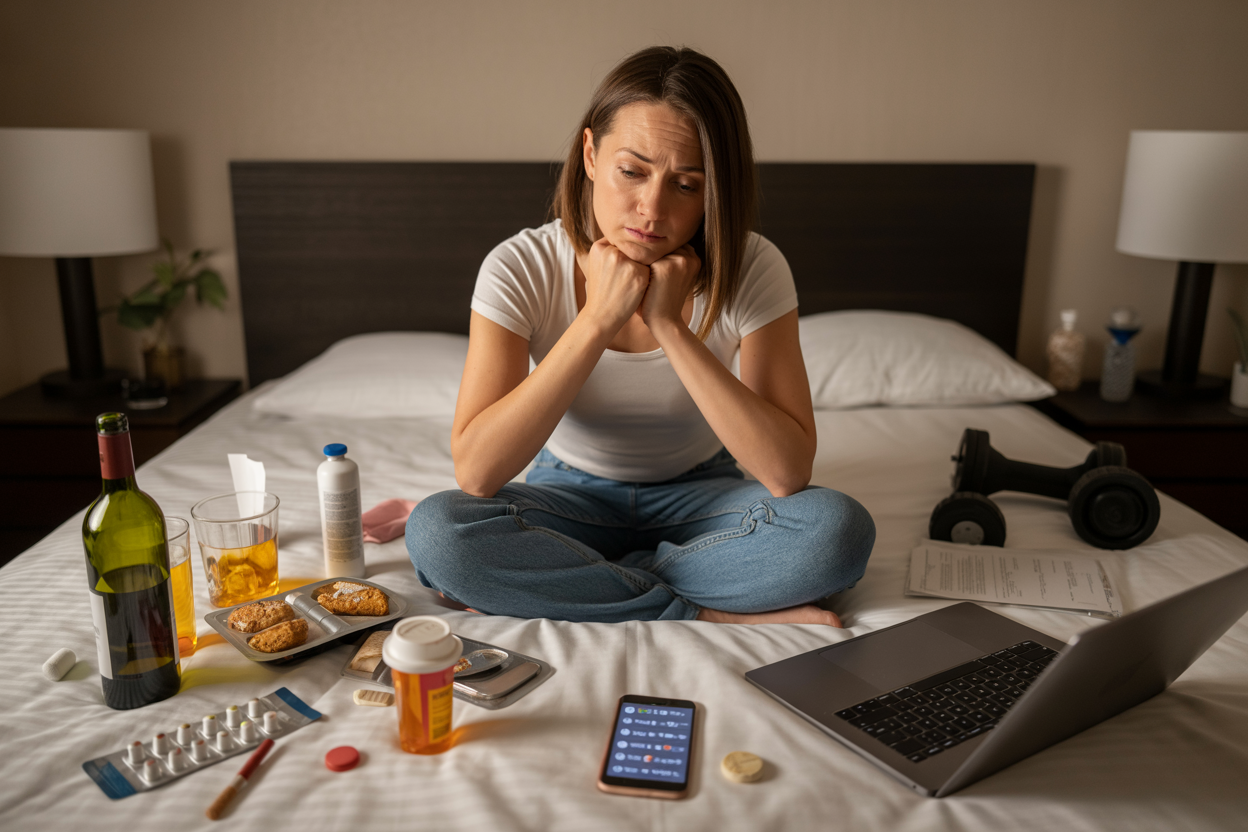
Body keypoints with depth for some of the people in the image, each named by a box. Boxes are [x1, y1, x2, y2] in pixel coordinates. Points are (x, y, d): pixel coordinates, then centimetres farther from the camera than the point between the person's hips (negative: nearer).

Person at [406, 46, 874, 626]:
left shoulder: (751, 270, -18)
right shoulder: (521, 269, -19)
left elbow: (788, 473, -26)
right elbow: (474, 473, -28)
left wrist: (669, 325, -31)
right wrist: (598, 319, -33)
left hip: (698, 494, 1)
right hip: (571, 497, 0)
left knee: (839, 529, -29)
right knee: (435, 533, -30)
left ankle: (560, 582, -17)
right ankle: (711, 615, -20)